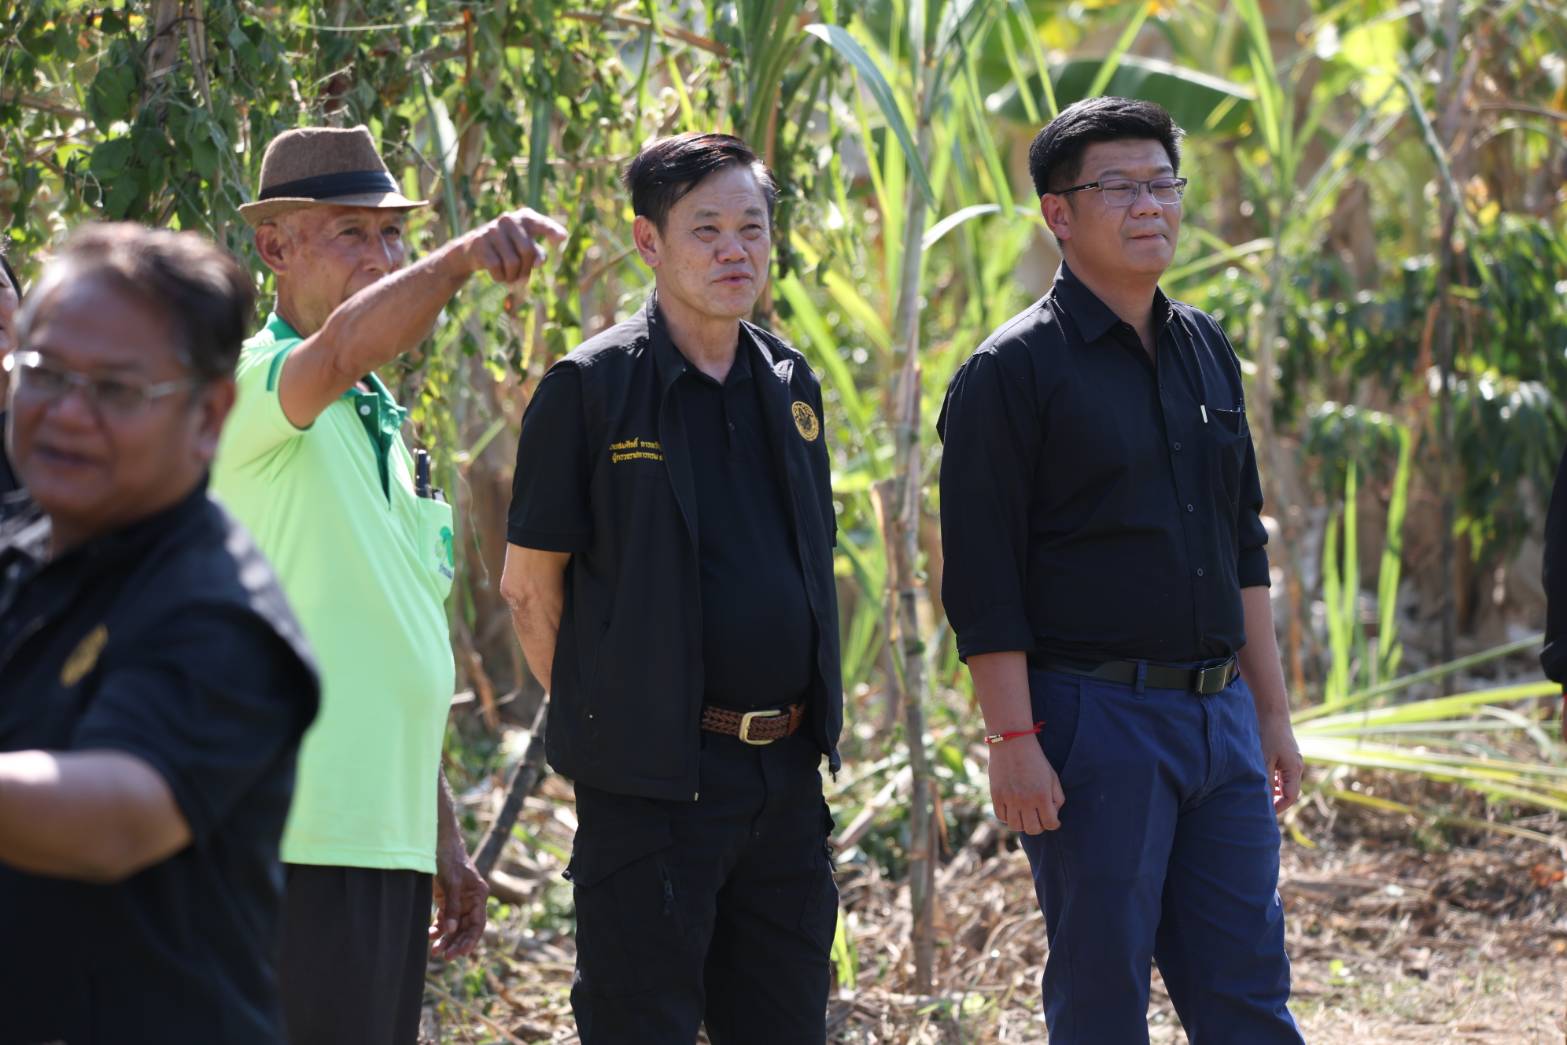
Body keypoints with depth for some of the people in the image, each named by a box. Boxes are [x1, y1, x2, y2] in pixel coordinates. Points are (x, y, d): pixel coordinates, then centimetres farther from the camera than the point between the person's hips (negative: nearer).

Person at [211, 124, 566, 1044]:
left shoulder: (383, 423, 20)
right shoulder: (247, 389, -7)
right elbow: (340, 352, -32)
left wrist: (444, 841, 23)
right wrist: (464, 256, -48)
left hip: (386, 838, 9)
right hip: (297, 845, -9)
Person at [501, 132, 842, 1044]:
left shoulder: (790, 385, 12)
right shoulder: (592, 387, -7)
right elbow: (529, 585, -4)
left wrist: (810, 716, 16)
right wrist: (600, 716, -3)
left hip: (786, 772, 6)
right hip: (655, 780, -6)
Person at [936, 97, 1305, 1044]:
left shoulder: (1206, 350, 14)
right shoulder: (1013, 371, -7)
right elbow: (983, 581, -11)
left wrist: (1271, 710, 16)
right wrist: (1014, 741, -16)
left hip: (1219, 714, 6)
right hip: (1094, 713, -6)